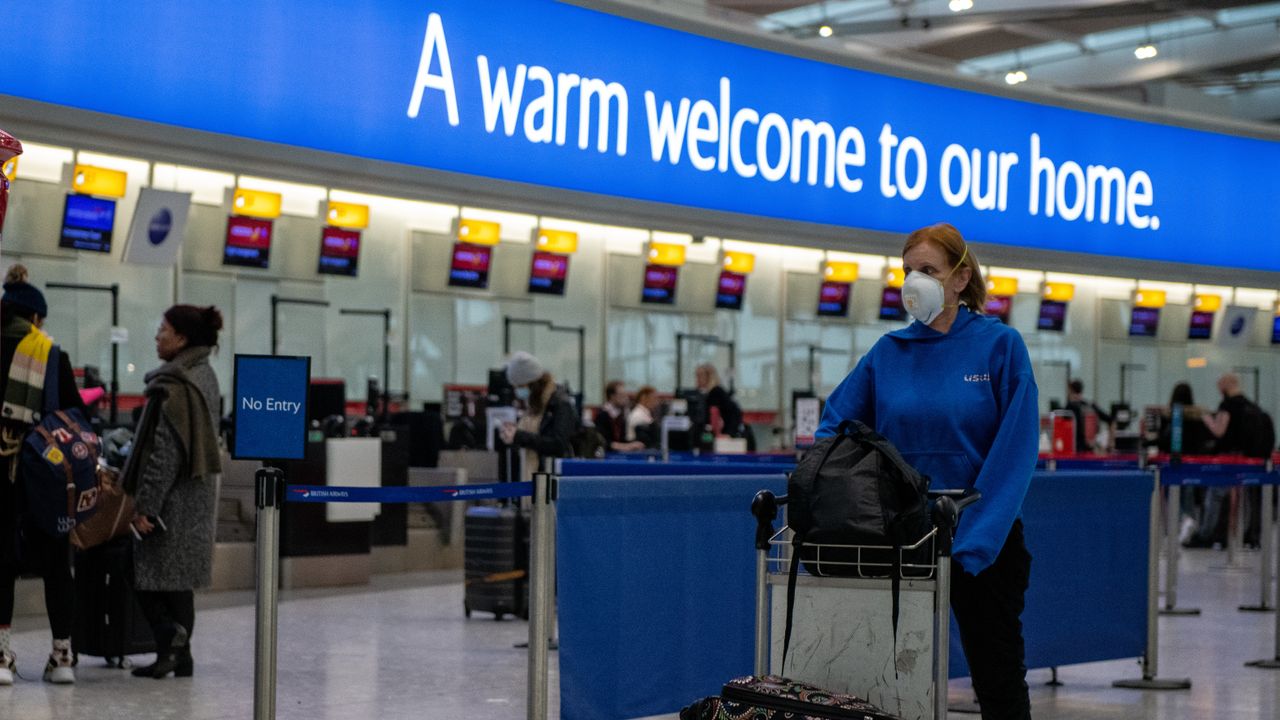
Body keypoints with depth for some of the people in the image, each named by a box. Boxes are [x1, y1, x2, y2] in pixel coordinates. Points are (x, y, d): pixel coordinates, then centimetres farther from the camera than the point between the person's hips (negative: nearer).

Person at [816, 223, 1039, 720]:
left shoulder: (999, 345, -5)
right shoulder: (889, 352, 6)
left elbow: (1014, 452, -11)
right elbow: (834, 426, 7)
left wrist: (973, 543, -18)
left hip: (982, 543, -3)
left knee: (999, 680, 4)